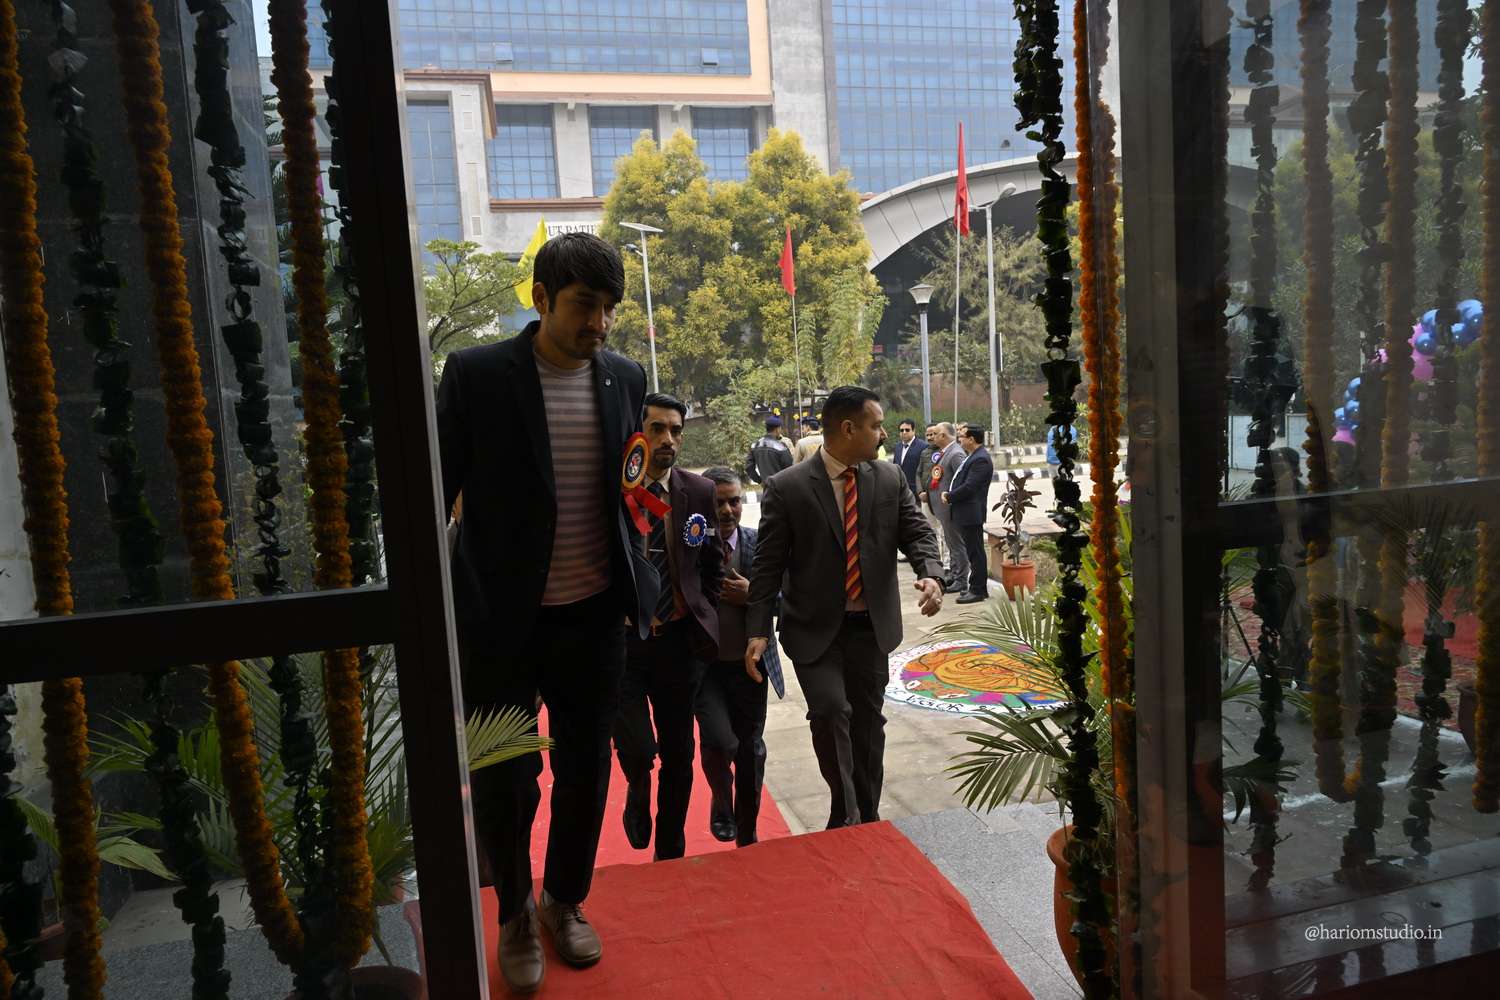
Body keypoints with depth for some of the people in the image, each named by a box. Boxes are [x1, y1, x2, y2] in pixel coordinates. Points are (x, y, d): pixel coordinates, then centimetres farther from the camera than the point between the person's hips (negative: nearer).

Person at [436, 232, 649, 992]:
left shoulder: (625, 377, 3)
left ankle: (566, 900, 39)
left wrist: (640, 586, 5)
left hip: (594, 617, 3)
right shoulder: (475, 374, -9)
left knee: (584, 773, 14)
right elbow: (438, 492, -4)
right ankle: (514, 915, 35)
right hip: (500, 620, -3)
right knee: (503, 782, 9)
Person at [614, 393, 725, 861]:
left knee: (679, 753, 12)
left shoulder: (699, 492, 1)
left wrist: (701, 619, 7)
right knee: (637, 750, -11)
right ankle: (638, 792, 27)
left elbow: (713, 564, 11)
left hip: (680, 641, 3)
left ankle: (670, 852, 33)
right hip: (621, 641, -3)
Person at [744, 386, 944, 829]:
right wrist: (758, 631, -13)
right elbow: (767, 565, -8)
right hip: (815, 628, -4)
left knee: (867, 722, 12)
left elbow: (916, 532, 3)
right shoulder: (786, 488, -9)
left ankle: (867, 819, 29)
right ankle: (844, 814, 2)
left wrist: (931, 574, -19)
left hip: (871, 625, 4)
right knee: (830, 710, -19)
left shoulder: (890, 478, 3)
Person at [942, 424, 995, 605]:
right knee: (973, 551, 15)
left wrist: (949, 496, -10)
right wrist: (950, 495, 4)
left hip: (971, 513, -10)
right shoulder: (973, 456, 14)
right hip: (965, 513, 10)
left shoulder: (981, 459, -18)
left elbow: (969, 487, -23)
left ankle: (978, 590, 5)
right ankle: (978, 588, 23)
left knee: (975, 552, -2)